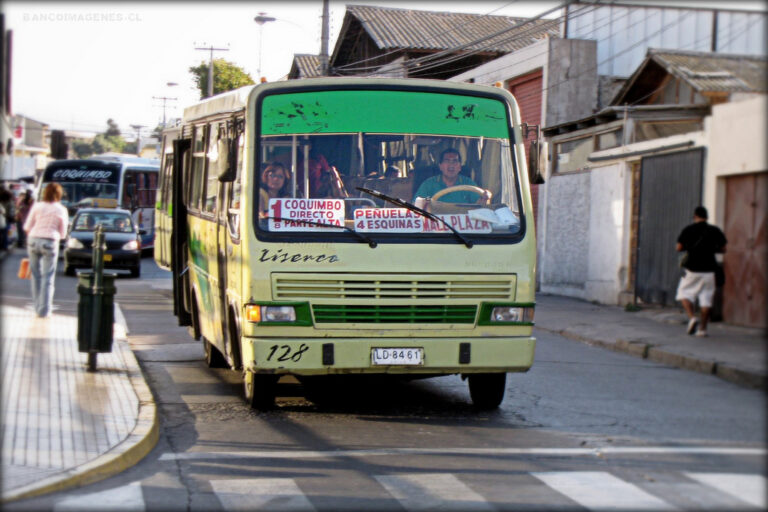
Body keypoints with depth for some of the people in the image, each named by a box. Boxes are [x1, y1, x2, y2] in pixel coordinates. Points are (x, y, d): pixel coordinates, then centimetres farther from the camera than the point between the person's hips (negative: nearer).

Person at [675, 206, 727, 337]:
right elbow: (723, 249, 5)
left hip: (692, 268, -1)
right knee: (706, 299, 6)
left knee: (684, 294, 12)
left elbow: (679, 248, -3)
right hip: (708, 269, 1)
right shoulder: (715, 231, 2)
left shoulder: (687, 230, -2)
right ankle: (702, 328, 4)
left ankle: (692, 317, -11)